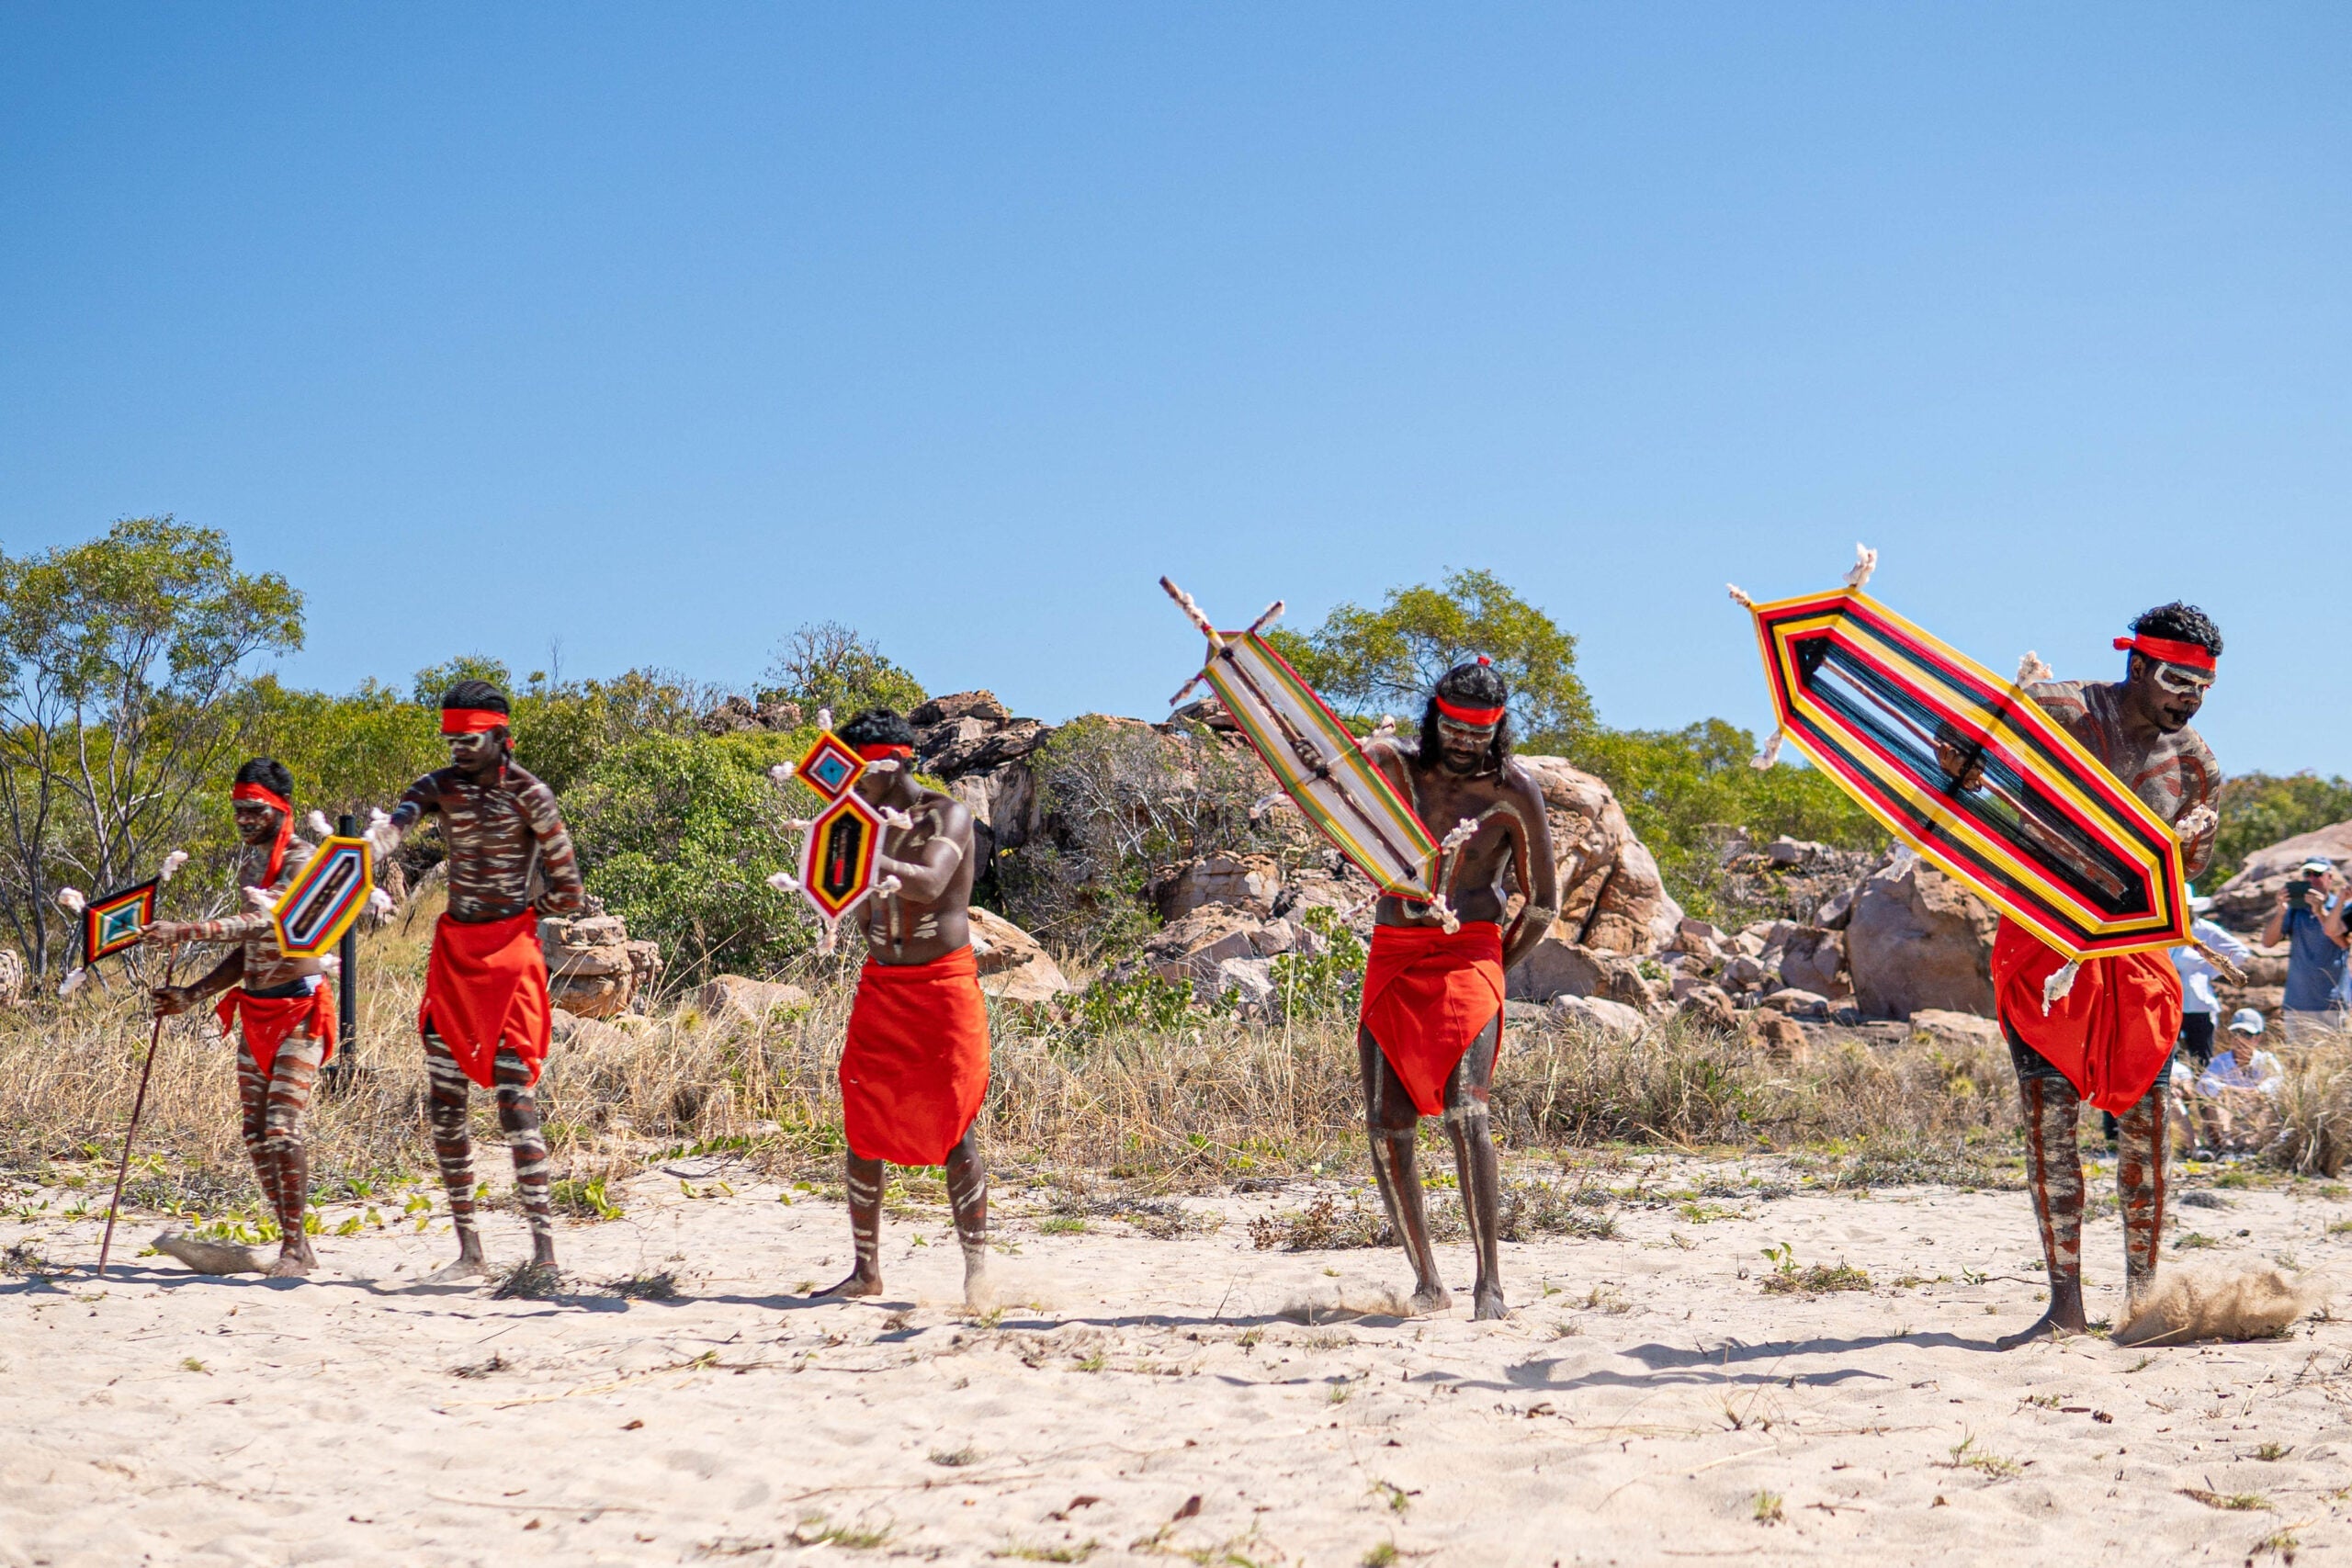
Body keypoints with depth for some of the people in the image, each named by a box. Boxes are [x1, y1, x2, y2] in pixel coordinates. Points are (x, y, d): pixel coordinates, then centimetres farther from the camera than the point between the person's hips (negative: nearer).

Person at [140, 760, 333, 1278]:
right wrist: (191, 995, 9)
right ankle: (294, 1244, 15)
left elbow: (262, 921, -31)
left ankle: (295, 1245, -6)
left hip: (298, 1007, -8)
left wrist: (184, 931, -40)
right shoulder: (248, 857, 13)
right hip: (254, 1008, 8)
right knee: (253, 1131, 6)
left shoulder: (300, 861, -13)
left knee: (282, 1126, -15)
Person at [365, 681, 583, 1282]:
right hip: (453, 947, 6)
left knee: (515, 1101, -12)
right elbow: (392, 826, -16)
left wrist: (513, 908, 8)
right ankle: (468, 1249, 15)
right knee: (443, 1102, 6)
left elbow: (567, 894, -5)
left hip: (511, 950, -6)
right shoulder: (439, 787, 5)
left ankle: (545, 1250, -10)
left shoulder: (529, 796, -8)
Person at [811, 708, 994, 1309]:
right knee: (862, 1127, 3)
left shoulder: (946, 816, -8)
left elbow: (929, 884, -25)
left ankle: (977, 1270, -1)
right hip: (880, 985, 6)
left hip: (944, 985, -6)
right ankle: (866, 1270, 12)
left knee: (953, 1128, -7)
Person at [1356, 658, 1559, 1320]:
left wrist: (1491, 972, 1)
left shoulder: (1512, 791, 3)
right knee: (1385, 1127, -3)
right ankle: (1426, 1281, 10)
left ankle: (1490, 1282, -18)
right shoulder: (1392, 765, 12)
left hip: (1468, 954, -3)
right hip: (1391, 959, 4)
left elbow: (1543, 905, 6)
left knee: (1463, 1111, -22)